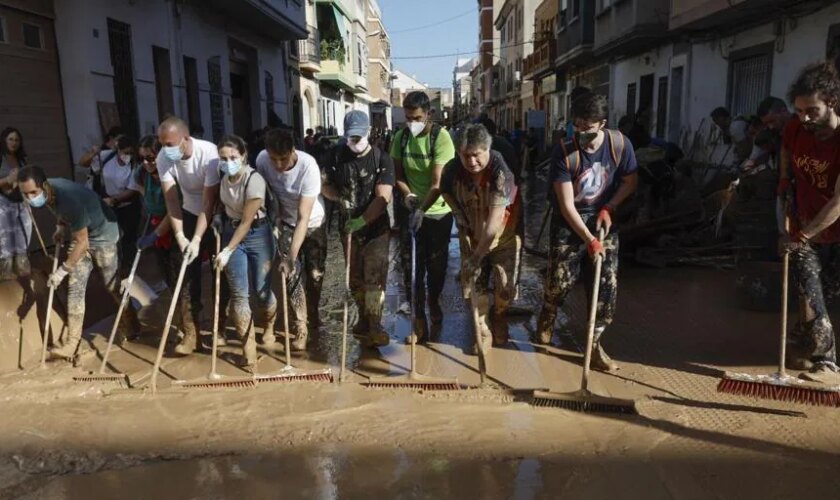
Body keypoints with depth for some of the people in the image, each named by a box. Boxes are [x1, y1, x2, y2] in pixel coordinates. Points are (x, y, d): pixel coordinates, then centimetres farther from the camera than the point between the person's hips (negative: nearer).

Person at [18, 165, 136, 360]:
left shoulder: (69, 198, -38)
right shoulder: (46, 191, -15)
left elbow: (82, 243, -30)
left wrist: (62, 271, -25)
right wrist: (60, 228, 3)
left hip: (102, 234, -7)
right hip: (80, 233, 7)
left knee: (112, 285, 6)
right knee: (74, 288, 0)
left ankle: (128, 323, 32)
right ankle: (72, 342, 2)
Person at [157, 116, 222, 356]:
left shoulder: (208, 154, -30)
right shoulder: (164, 158, -18)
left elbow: (209, 202, -29)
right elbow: (171, 199, -16)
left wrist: (197, 240, -31)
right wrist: (179, 235, -24)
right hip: (189, 214, 4)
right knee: (185, 271, -3)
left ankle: (220, 326, 19)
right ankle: (191, 332, 2)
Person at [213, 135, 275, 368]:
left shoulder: (254, 180, -24)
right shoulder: (223, 177, -6)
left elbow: (247, 221, -20)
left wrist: (228, 251, -18)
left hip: (258, 234, -4)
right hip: (231, 231, 4)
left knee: (262, 289, 3)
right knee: (239, 293, -1)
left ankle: (269, 327, 35)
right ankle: (248, 347, 8)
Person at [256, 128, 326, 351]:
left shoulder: (308, 167, -35)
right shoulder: (262, 159, -24)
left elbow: (303, 218, -36)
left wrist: (291, 257, -38)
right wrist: (276, 217, -5)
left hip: (313, 223, -2)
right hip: (286, 223, 2)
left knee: (315, 274, 5)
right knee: (293, 275, -6)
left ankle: (313, 315, 33)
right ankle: (300, 327, 7)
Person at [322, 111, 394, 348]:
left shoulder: (382, 159, -11)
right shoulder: (337, 156, 1)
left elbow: (383, 198, -18)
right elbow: (324, 184, 8)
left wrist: (361, 221, -24)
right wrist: (341, 199, -10)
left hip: (376, 228, -4)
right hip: (348, 227, 4)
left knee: (374, 278, -7)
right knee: (355, 278, 13)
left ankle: (374, 326, 1)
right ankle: (364, 319, 29)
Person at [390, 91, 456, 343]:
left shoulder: (441, 137, -17)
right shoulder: (400, 137, -4)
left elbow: (438, 182, -23)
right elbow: (399, 175, 2)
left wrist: (422, 209, -34)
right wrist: (408, 195, -18)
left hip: (437, 212, -3)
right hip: (408, 211, 3)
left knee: (437, 264, 11)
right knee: (411, 265, 3)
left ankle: (434, 304, 37)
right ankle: (418, 318, 14)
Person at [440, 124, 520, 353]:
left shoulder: (501, 173, -33)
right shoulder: (452, 170, -19)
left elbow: (494, 222, -35)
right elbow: (448, 196, 4)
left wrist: (477, 257, -32)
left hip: (504, 237, -3)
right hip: (472, 237, 3)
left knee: (505, 287, 1)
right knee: (476, 285, 2)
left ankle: (499, 319, 34)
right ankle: (483, 331, 22)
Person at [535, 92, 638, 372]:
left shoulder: (620, 145, -11)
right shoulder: (564, 153, -19)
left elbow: (630, 182, 4)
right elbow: (566, 205, -20)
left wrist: (608, 207, -11)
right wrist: (588, 239, -24)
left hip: (603, 222, 3)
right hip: (569, 224, -2)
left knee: (607, 285, -2)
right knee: (560, 280, -5)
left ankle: (595, 344, 13)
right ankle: (547, 318, 29)